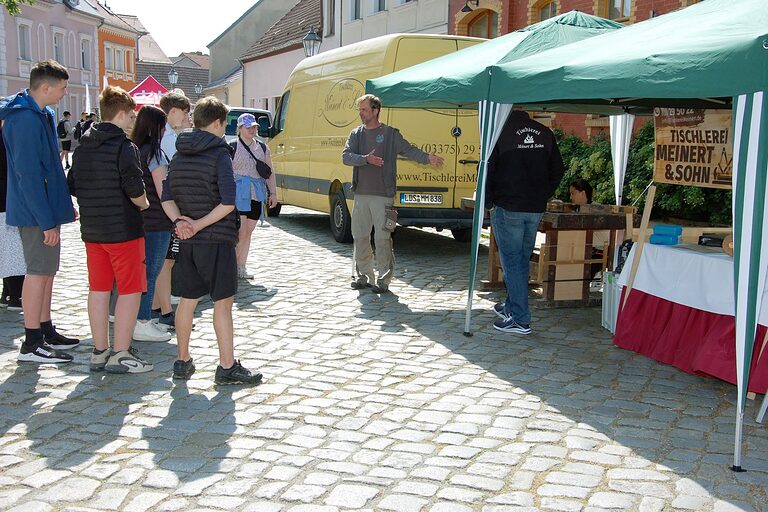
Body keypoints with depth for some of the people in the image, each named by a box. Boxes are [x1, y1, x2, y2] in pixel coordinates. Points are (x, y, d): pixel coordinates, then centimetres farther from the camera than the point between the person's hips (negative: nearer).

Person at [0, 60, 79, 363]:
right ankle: (32, 344, 3)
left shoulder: (41, 115, 13)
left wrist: (63, 205, 21)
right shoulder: (26, 120, -19)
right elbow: (28, 175, -23)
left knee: (46, 270, 15)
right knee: (38, 272, -5)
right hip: (36, 212, -10)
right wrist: (47, 221, -22)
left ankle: (46, 332, 25)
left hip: (46, 208, 10)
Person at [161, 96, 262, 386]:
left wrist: (179, 221, -7)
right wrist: (201, 224, -14)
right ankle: (227, 367, 2)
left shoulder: (179, 156, 10)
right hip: (217, 239, -6)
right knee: (223, 302, -1)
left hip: (187, 241, 7)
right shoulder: (219, 154, -10)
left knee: (187, 299, 14)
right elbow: (228, 202, -20)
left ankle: (183, 362, 22)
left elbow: (167, 197, 7)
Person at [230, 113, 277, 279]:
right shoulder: (232, 147, -2)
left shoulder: (262, 148, 14)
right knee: (240, 231, -14)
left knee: (248, 232, 8)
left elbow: (270, 172, 17)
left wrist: (273, 193, 10)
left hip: (256, 195, 5)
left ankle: (241, 268, 14)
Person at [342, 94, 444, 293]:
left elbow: (408, 150, -4)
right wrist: (366, 159, -18)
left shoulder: (390, 134, 2)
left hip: (382, 195, -4)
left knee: (382, 237, -5)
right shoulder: (356, 134, 11)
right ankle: (364, 276, 22)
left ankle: (384, 279, 5)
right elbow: (346, 156, 0)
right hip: (361, 194, 5)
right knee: (359, 236, 9)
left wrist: (427, 158, -22)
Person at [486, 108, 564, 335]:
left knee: (512, 262, 0)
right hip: (536, 210, 6)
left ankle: (520, 320, -1)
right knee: (522, 260, 18)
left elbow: (487, 170, -9)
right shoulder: (545, 133, 7)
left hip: (507, 208, -5)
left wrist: (488, 202, 2)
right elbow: (557, 171, 12)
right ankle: (512, 306, 31)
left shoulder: (501, 130, -9)